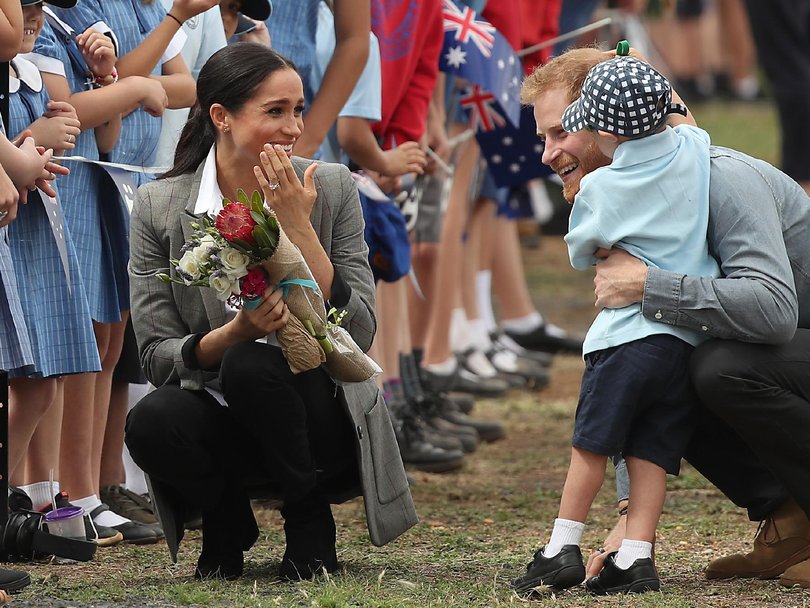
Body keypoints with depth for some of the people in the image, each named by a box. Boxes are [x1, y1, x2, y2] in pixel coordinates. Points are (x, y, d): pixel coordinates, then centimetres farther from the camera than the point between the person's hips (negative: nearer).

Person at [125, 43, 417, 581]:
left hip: (323, 423, 0)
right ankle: (227, 521, 2)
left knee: (250, 365, -32)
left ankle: (310, 520, -5)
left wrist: (298, 228, -19)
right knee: (152, 422, -32)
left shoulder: (331, 189, -5)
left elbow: (359, 334, -11)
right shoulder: (159, 207, -6)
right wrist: (235, 332, -27)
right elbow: (157, 357, -8)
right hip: (221, 424, 1)